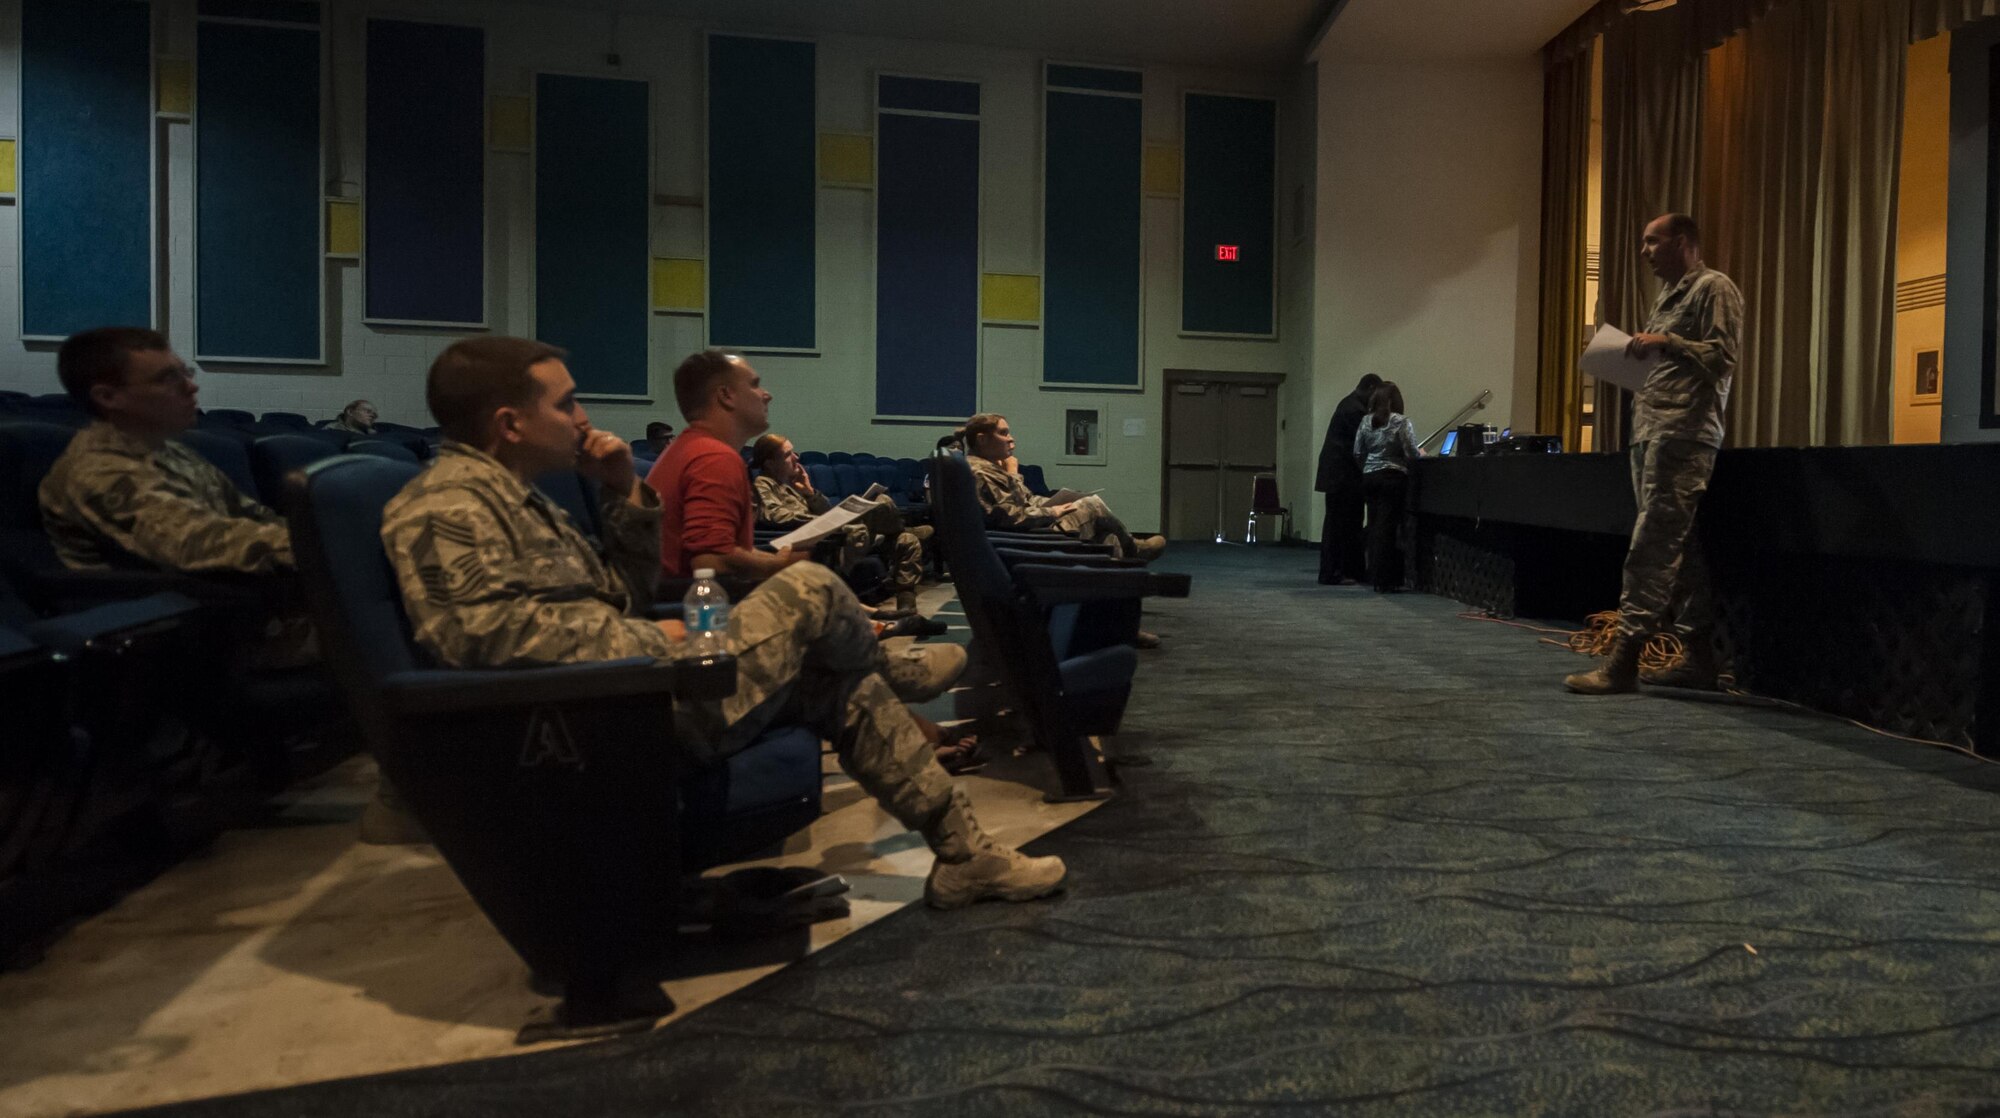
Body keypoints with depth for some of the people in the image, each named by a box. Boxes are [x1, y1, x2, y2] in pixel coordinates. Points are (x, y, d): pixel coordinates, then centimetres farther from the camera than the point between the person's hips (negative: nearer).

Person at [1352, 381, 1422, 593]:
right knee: (1387, 527, -3)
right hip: (1393, 478, -4)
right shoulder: (1401, 422, -7)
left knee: (1374, 526, 9)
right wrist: (1420, 454, 13)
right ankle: (1384, 581, -2)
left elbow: (1357, 453, 7)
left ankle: (1375, 577, 13)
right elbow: (1412, 453, -8)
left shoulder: (1366, 421, 6)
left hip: (1369, 478, 4)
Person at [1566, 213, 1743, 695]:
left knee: (1652, 545, -13)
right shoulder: (1667, 297, 25)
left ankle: (1623, 659, -16)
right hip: (1649, 432, 9)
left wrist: (1668, 342, -15)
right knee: (1679, 547, 8)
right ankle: (1699, 657, 11)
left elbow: (1724, 356, -11)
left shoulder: (1714, 288, -2)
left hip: (1683, 434, -9)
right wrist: (1630, 354, 13)